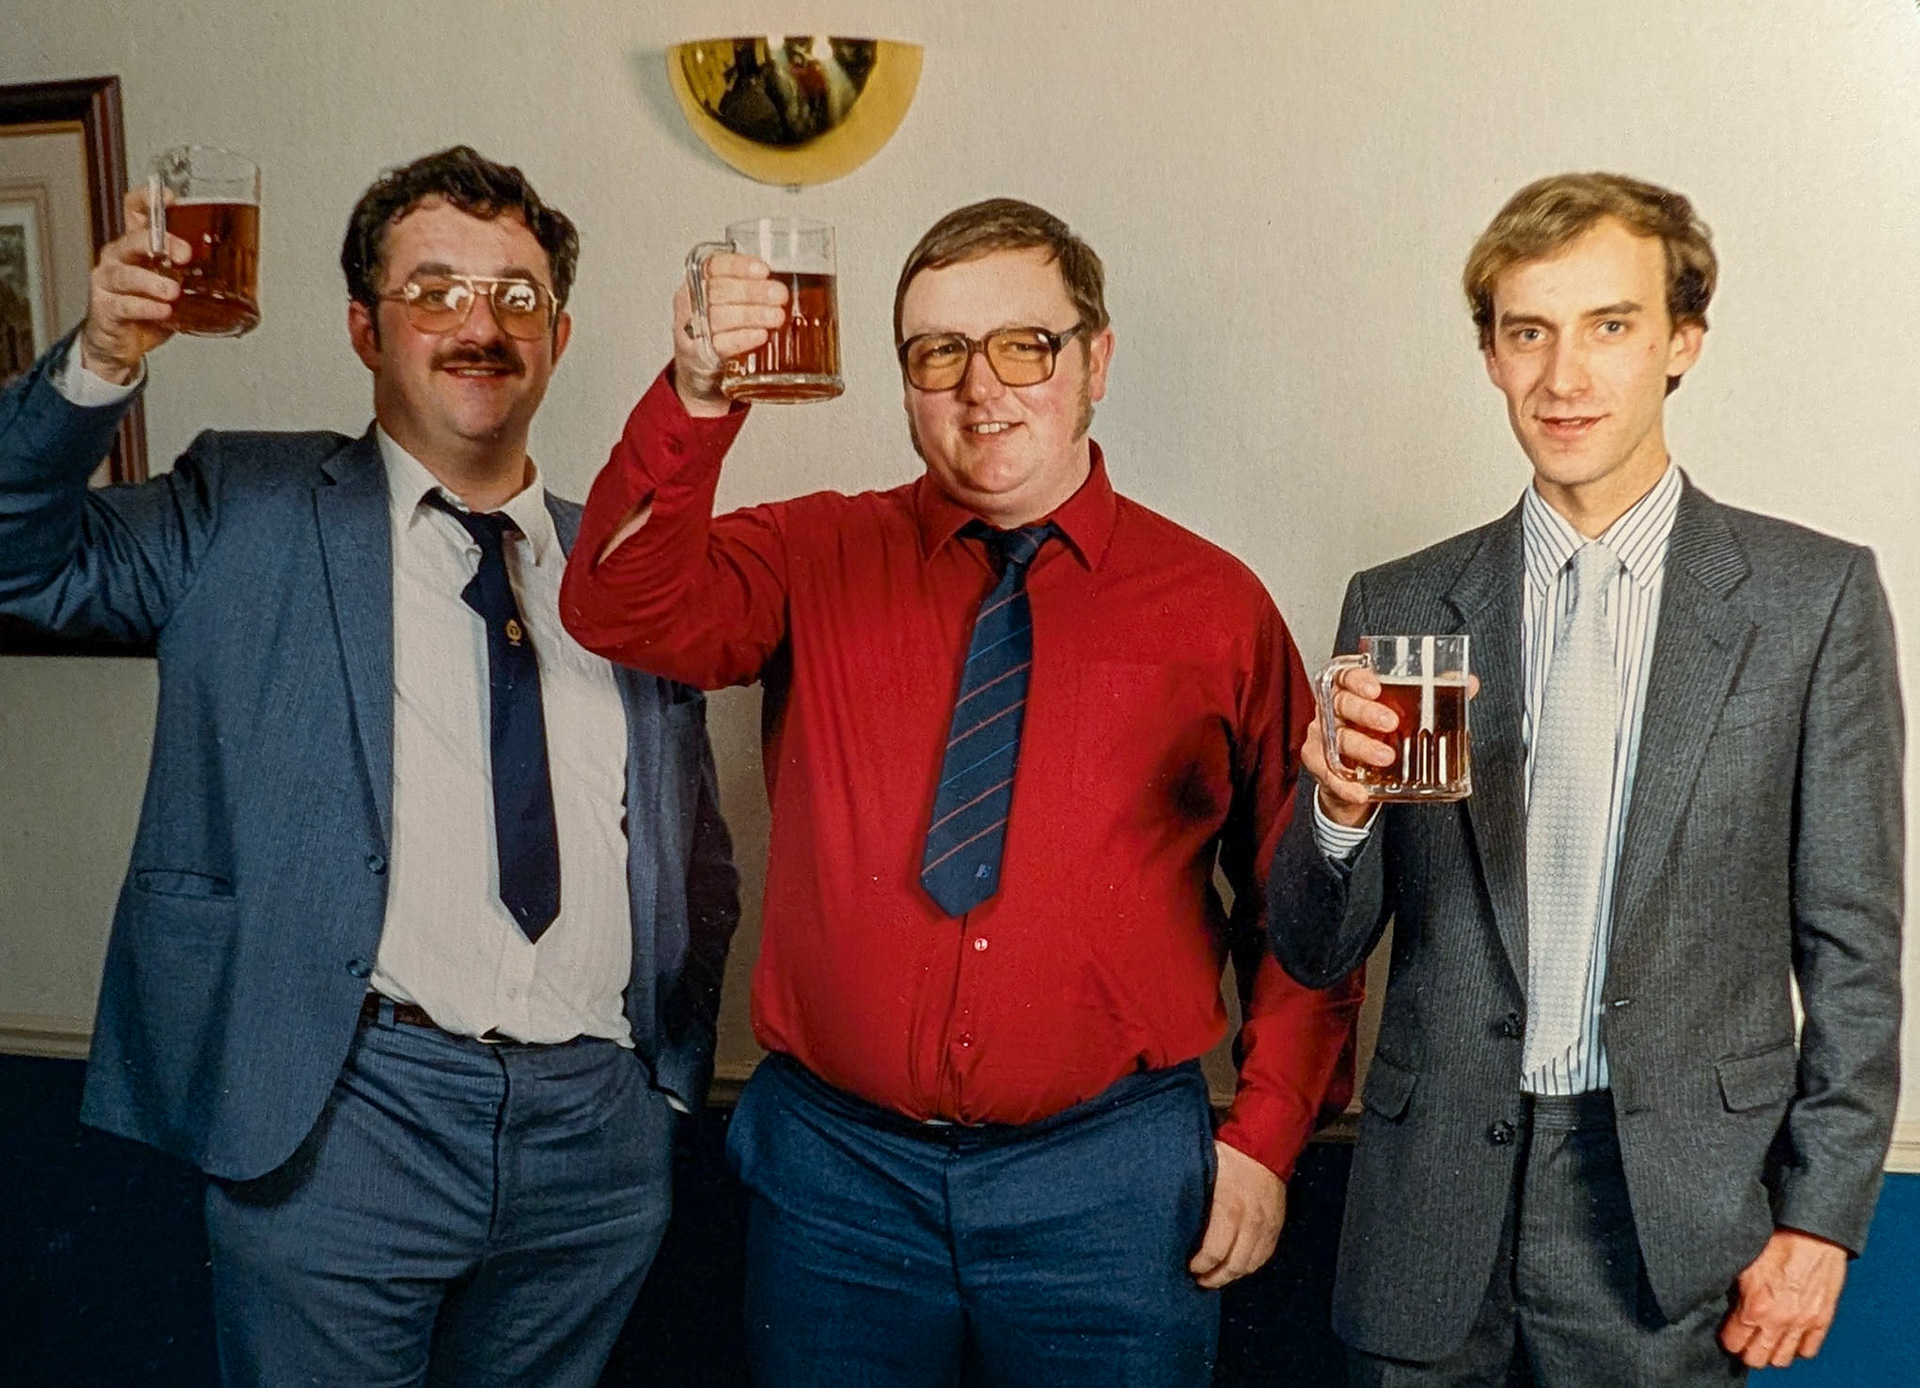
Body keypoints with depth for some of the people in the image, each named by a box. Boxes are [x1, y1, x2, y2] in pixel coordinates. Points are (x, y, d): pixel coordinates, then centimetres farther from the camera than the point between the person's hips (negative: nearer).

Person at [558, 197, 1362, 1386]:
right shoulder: (818, 560, 3)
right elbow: (622, 610, -14)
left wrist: (1265, 1138, -1)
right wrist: (696, 400, -28)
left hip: (1108, 1179, 0)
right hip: (836, 1160, 1)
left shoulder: (1217, 605, 1)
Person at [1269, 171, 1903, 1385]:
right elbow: (1318, 953, 4)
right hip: (1435, 1204, 2)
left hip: (1675, 1202, -1)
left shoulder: (1815, 598, -2)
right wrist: (1340, 809, -16)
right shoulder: (1400, 606, 3)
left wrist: (1820, 1218, -3)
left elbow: (1852, 944, 0)